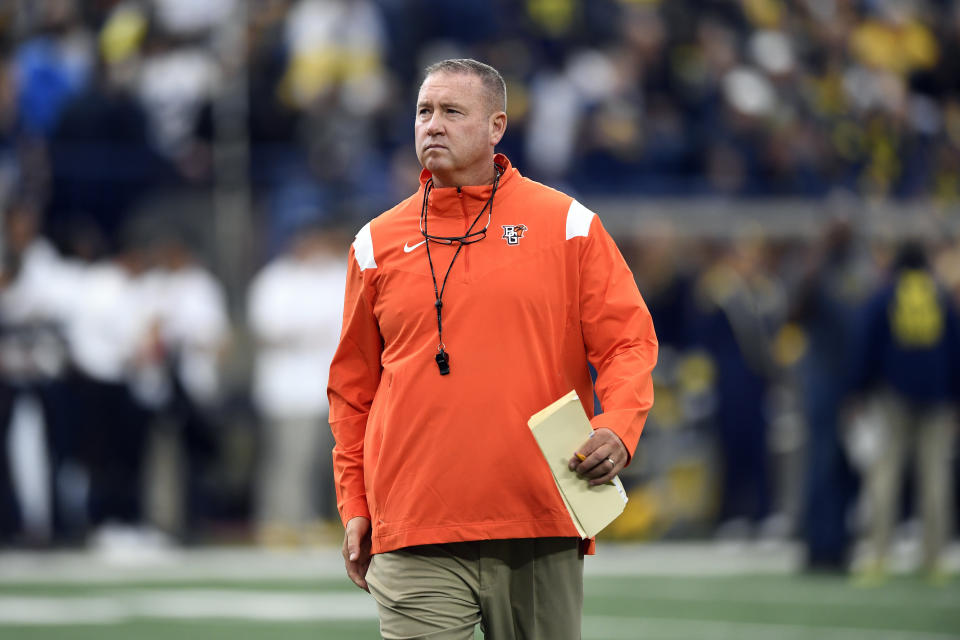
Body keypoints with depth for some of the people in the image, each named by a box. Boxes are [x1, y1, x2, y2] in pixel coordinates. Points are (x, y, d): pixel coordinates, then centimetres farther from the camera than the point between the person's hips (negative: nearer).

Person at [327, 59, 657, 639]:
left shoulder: (568, 226, 6)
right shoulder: (378, 243, 11)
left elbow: (628, 341, 3)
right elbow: (354, 388, 16)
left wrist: (618, 428, -16)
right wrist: (355, 504, 11)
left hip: (541, 527, -1)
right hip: (415, 535, 1)